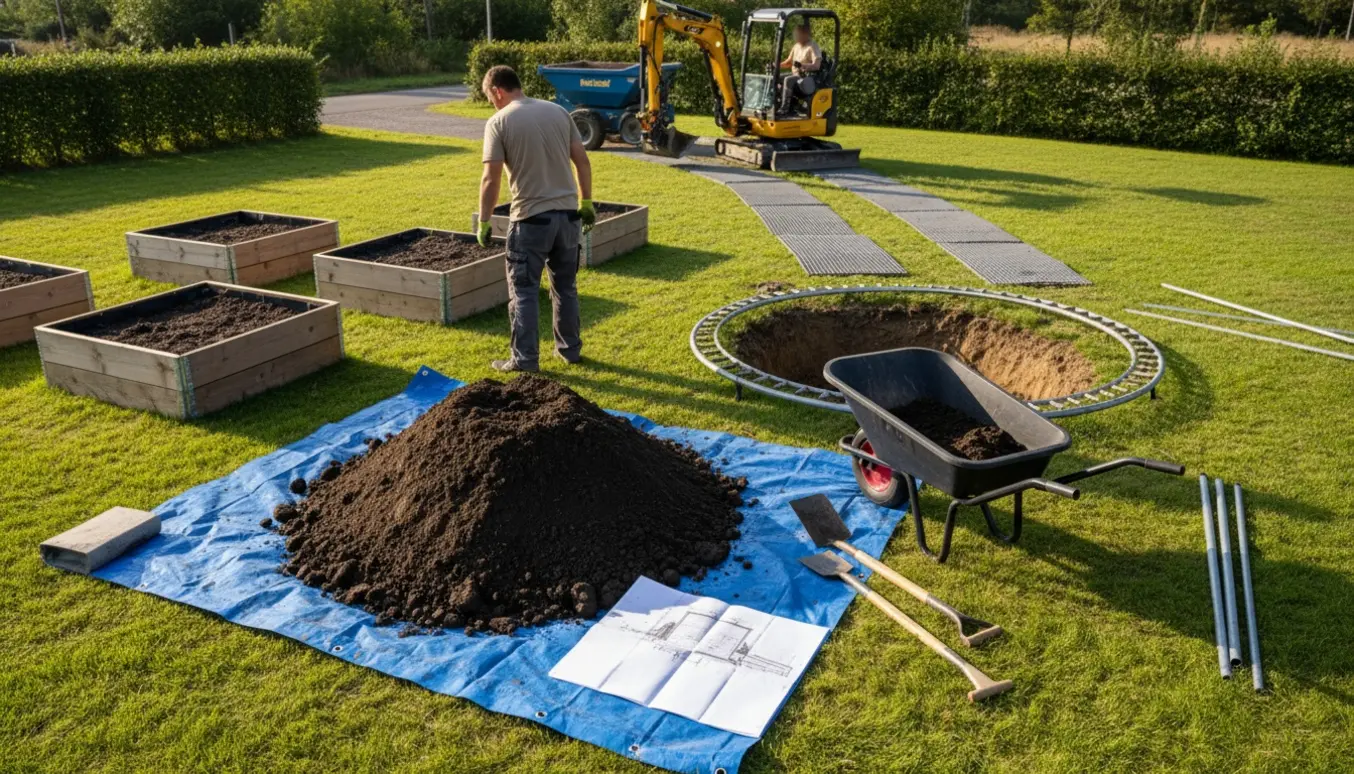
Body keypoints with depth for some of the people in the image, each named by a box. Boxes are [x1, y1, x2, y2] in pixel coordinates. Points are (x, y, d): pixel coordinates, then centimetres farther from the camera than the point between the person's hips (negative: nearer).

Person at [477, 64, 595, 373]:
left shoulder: (499, 122, -7)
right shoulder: (558, 111, 8)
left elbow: (491, 179, -12)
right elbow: (582, 161, 7)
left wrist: (484, 222, -5)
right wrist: (587, 203, 14)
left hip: (530, 218, -5)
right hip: (567, 213, 5)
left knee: (524, 291, 5)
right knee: (566, 287, 17)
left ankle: (525, 360, 7)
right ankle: (570, 348, 27)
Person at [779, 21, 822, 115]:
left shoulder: (813, 47, -7)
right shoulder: (796, 47, 16)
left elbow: (816, 66, -18)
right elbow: (788, 63, 25)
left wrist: (802, 65, -33)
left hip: (809, 80, -8)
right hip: (796, 76, 8)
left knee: (788, 80, -33)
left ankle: (785, 109, -35)